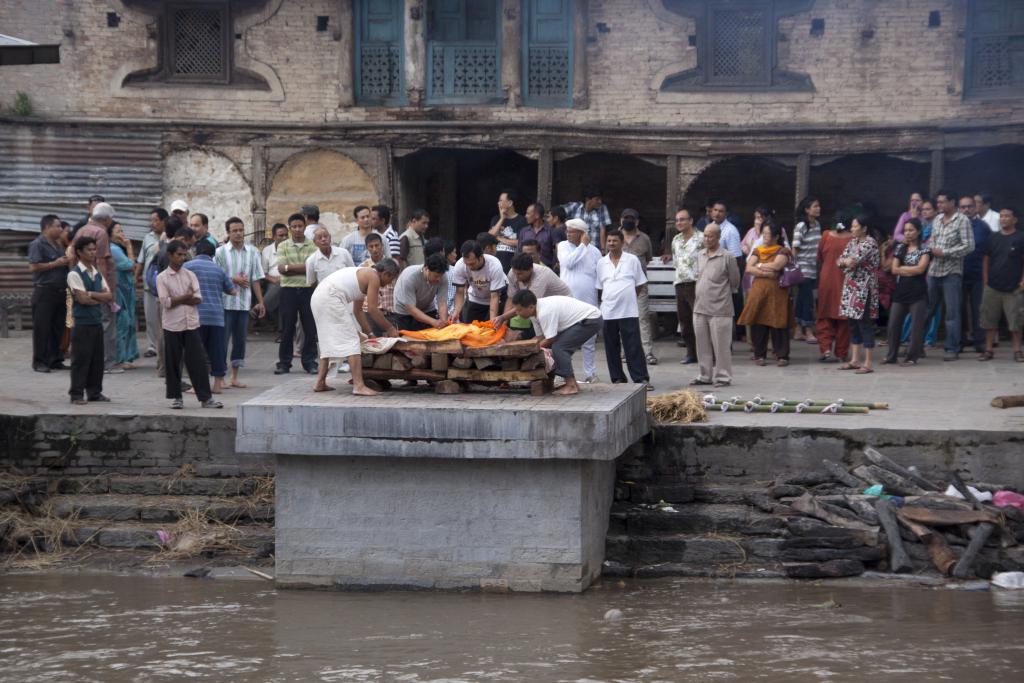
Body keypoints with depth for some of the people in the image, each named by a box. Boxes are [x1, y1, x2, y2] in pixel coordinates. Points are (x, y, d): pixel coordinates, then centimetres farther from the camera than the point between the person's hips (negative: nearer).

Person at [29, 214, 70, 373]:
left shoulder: (57, 245, 18)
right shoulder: (37, 245, -8)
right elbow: (33, 267, -18)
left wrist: (67, 263, 7)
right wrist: (56, 264, -16)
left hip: (59, 292, 8)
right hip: (44, 292, -8)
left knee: (58, 328, 9)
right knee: (42, 328, -4)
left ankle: (56, 360, 15)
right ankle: (39, 362, 0)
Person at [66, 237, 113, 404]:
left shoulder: (97, 273, 14)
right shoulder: (75, 274, -9)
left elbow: (109, 296, 6)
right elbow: (82, 298, -18)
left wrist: (92, 294, -10)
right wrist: (101, 299, -5)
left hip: (97, 321, 7)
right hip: (82, 323, -7)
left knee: (97, 358, 9)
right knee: (80, 359, -4)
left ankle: (94, 391, 17)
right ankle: (77, 394, 1)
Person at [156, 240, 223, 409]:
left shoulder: (190, 275, 7)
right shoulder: (162, 278, -1)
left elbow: (198, 299, -2)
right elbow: (165, 302, -11)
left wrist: (177, 300, -13)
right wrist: (186, 297, -8)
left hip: (191, 324, 2)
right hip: (172, 326, -2)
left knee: (198, 361, 0)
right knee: (173, 363, 3)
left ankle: (206, 398, 1)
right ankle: (176, 397, 13)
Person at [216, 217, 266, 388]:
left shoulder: (252, 252, 6)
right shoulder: (220, 252, -3)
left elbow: (256, 279, 8)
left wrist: (260, 302, 6)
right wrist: (234, 280, -14)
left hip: (244, 303, 4)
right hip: (225, 302, -4)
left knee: (240, 339, 8)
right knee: (222, 339, -3)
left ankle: (234, 376, 17)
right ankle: (218, 377, 3)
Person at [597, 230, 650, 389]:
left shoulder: (632, 260, 1)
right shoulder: (602, 263, 8)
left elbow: (639, 283, 7)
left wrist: (627, 298, 4)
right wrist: (612, 298, 6)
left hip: (629, 311, -3)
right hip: (608, 311, 3)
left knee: (634, 346, -5)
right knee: (612, 347, 6)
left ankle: (641, 378, -4)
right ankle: (617, 378, 15)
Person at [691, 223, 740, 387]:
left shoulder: (727, 257, -8)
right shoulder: (699, 255, 11)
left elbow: (734, 282, -1)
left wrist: (721, 294, 7)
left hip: (719, 310, -6)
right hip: (699, 308, 6)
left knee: (721, 345, -2)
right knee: (702, 344, 12)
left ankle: (723, 377, 6)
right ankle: (704, 375, 21)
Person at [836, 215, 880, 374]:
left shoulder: (870, 243, -12)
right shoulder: (853, 242, 13)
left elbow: (854, 260, -22)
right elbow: (841, 260, 6)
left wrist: (849, 261, -3)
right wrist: (848, 261, -14)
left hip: (864, 289, -8)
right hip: (851, 287, 8)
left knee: (865, 324, -6)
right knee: (852, 324, 11)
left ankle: (867, 364, -4)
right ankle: (854, 360, 18)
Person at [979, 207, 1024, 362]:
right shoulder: (993, 238, 9)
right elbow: (986, 260, 12)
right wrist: (985, 279, 4)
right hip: (992, 287, 3)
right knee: (989, 320, 5)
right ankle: (988, 350, 11)